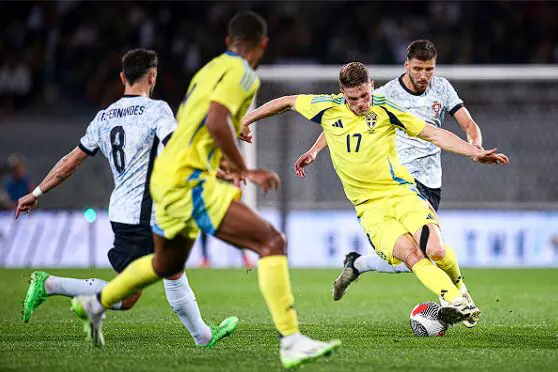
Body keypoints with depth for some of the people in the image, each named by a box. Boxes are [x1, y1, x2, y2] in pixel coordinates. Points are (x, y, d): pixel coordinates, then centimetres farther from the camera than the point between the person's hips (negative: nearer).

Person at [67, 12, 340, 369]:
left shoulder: (209, 69, 18)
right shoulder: (242, 73, -9)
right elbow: (217, 122, -23)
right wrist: (245, 171, -16)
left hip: (166, 177, 10)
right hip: (189, 181, -10)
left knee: (168, 264, 32)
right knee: (272, 242, -16)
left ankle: (95, 304, 50)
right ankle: (291, 342, -26)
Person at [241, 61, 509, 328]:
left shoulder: (384, 109, -1)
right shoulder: (328, 108, 1)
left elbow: (435, 134, 2)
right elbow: (287, 102, 18)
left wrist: (476, 153, -7)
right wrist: (246, 120, 20)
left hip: (401, 192, -1)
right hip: (369, 206, 1)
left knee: (435, 250, -23)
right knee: (410, 254, -27)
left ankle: (459, 289, 8)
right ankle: (455, 301, -32)